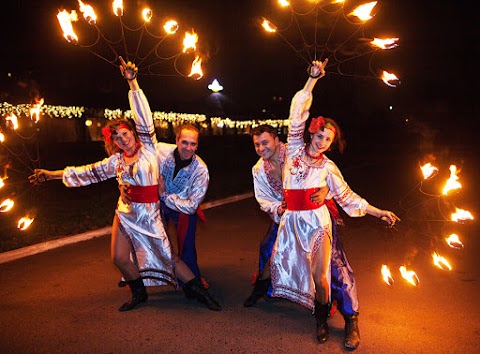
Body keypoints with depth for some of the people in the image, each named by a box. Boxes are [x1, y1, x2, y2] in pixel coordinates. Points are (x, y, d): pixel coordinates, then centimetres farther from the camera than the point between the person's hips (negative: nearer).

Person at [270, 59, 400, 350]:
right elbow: (298, 115, -3)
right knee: (280, 260, 5)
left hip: (316, 221, -2)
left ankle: (321, 317, 23)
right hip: (291, 219, 2)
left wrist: (379, 212, 2)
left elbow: (347, 196, 5)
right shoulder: (295, 148, 2)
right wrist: (313, 80, -6)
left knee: (319, 275, 0)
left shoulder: (328, 167, -1)